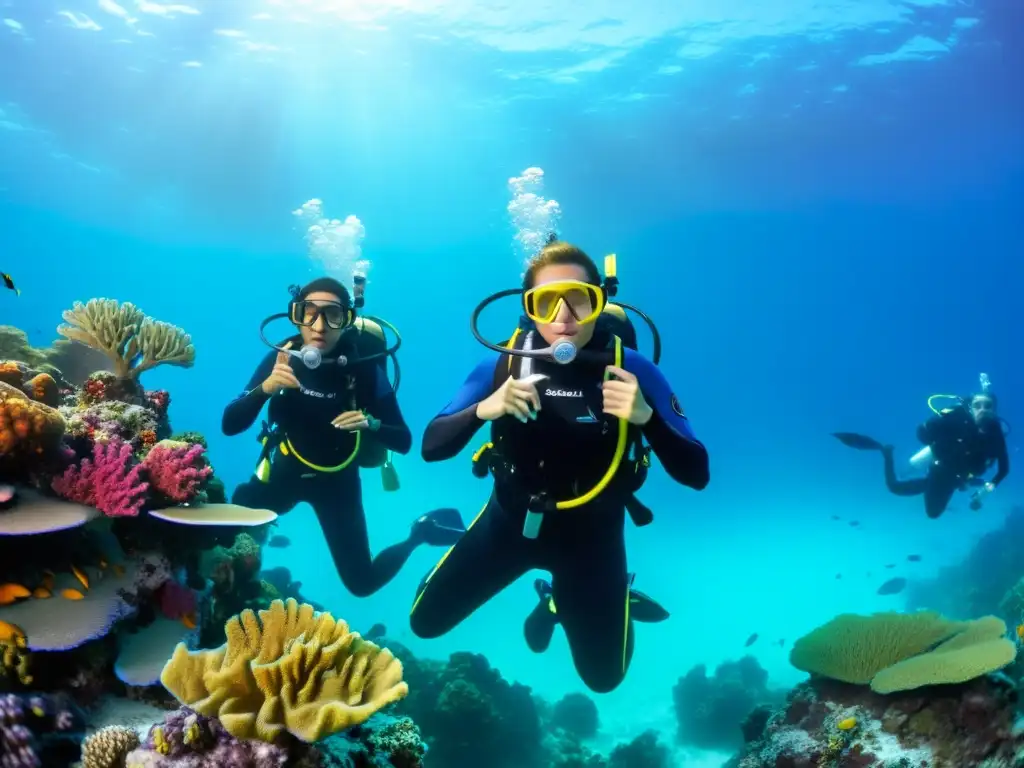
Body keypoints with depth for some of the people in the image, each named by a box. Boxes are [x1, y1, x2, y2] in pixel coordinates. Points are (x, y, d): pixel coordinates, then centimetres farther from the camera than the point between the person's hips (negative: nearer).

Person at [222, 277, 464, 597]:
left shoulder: (365, 368, -23)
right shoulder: (281, 357, -18)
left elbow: (404, 442, -16)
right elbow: (230, 425, -20)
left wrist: (371, 424, -37)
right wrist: (265, 387, -37)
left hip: (337, 480, -2)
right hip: (284, 471, 3)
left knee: (362, 583, 1)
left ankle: (419, 532, 26)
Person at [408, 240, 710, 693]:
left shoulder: (631, 369, -21)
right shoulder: (504, 362, -17)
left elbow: (696, 474, -21)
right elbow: (432, 447, -16)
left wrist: (646, 417, -39)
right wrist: (484, 409, -36)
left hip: (590, 532, -1)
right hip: (511, 518, 1)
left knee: (604, 676, 8)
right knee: (425, 621, 10)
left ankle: (562, 603, 38)